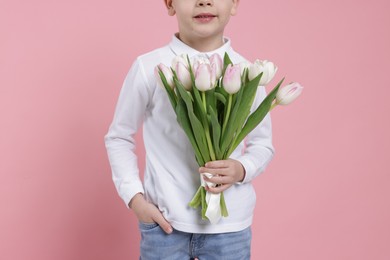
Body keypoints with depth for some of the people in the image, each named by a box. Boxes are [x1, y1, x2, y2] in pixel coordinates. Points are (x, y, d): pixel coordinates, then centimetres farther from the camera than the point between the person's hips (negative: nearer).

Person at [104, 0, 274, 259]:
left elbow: (263, 143, 9)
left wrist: (242, 170, -12)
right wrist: (134, 197, -6)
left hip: (229, 226, 2)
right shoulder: (149, 67, -7)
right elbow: (119, 137, 4)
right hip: (165, 222, -1)